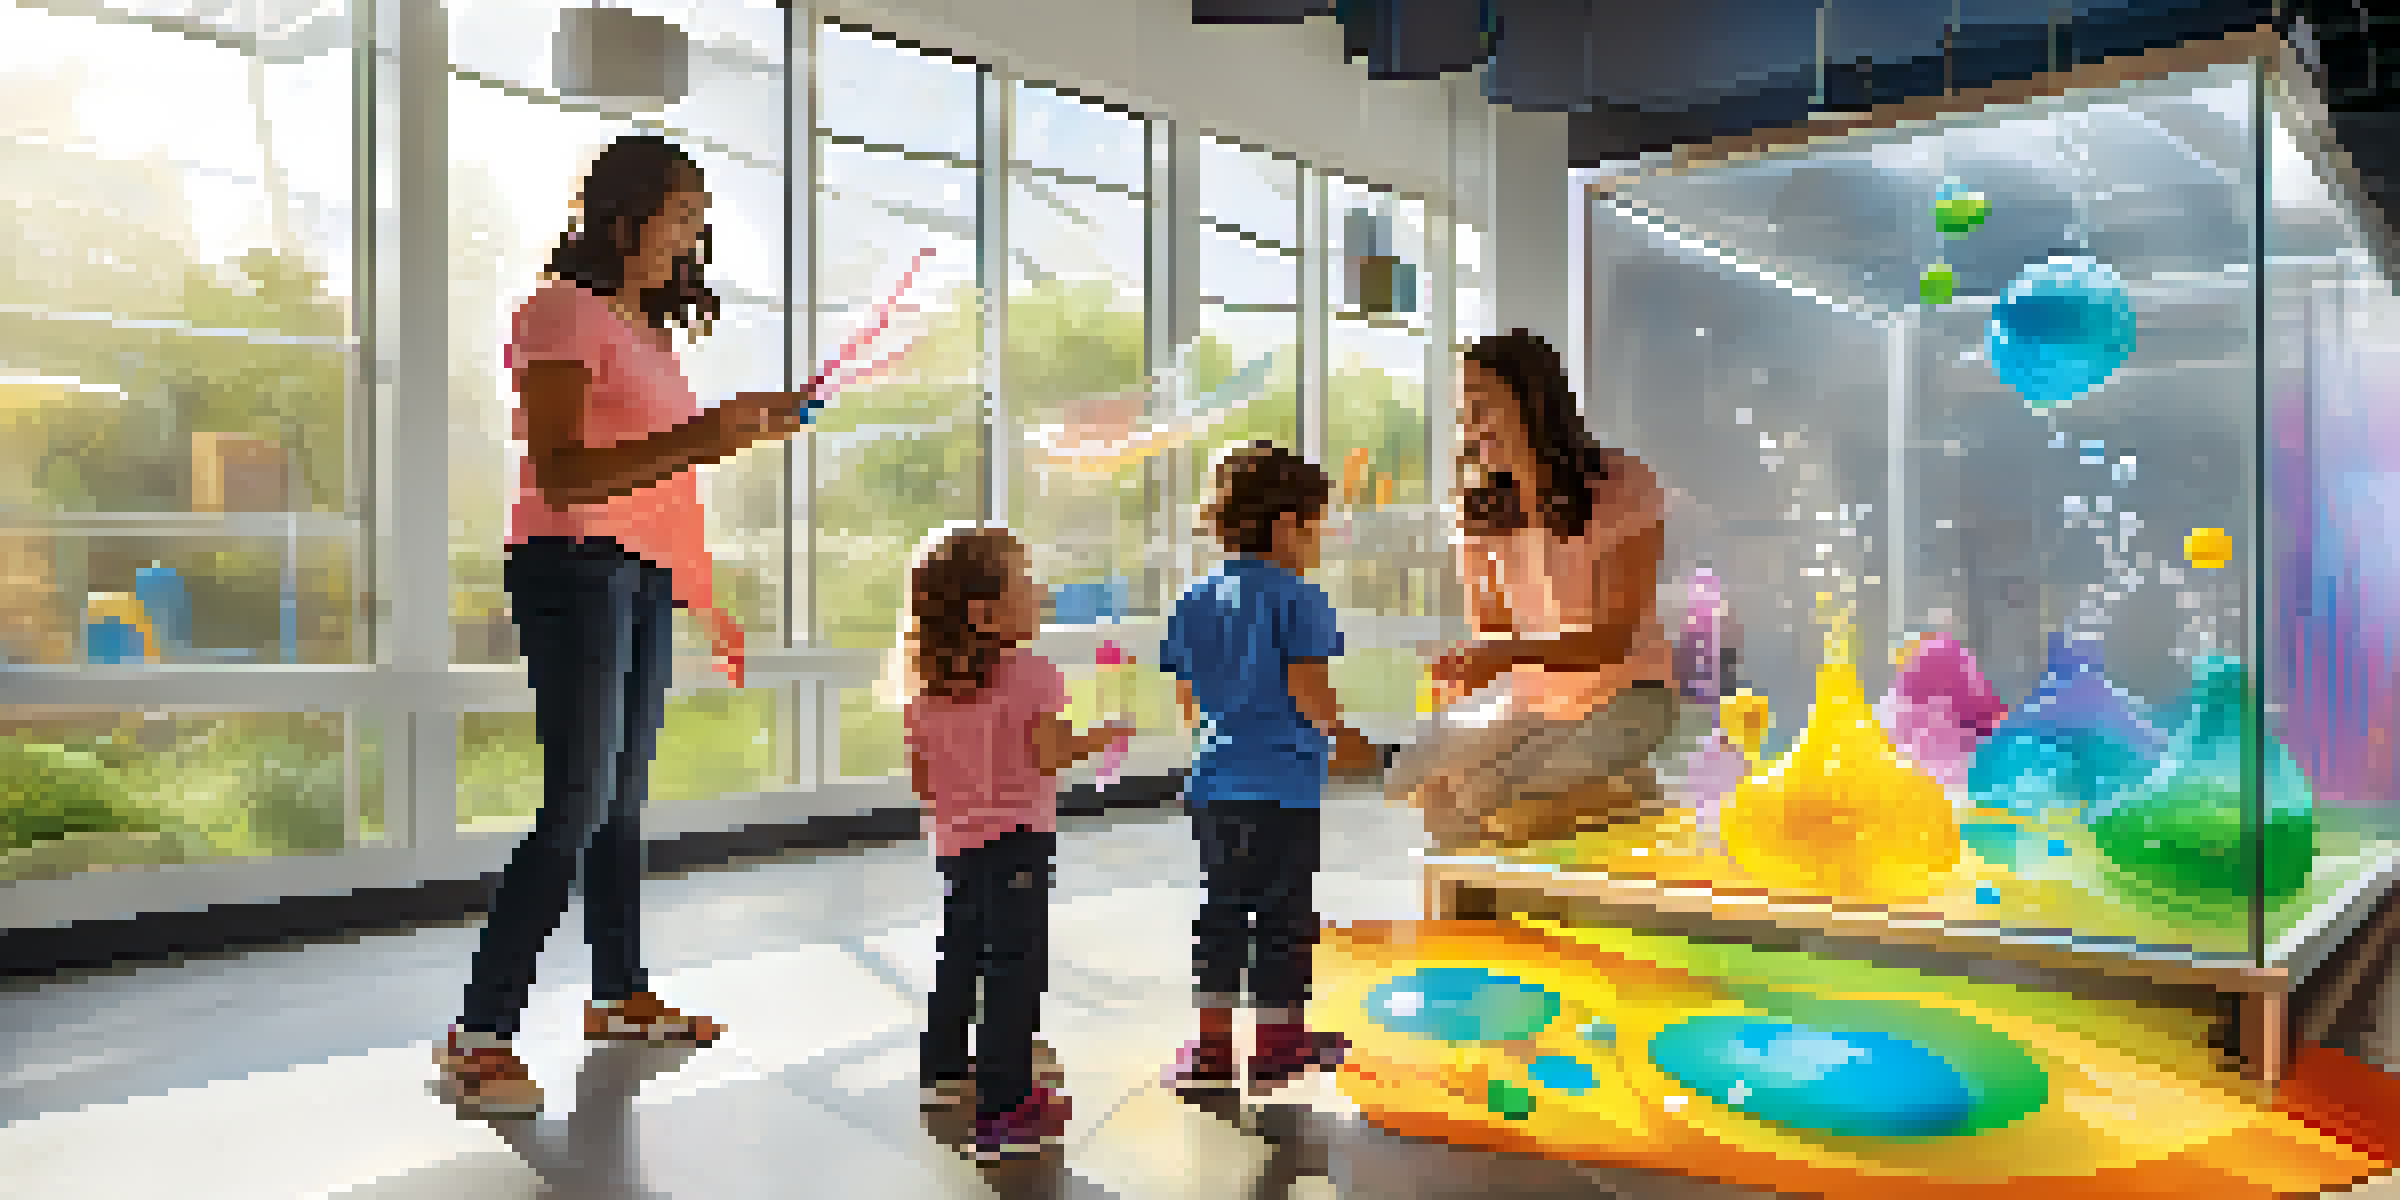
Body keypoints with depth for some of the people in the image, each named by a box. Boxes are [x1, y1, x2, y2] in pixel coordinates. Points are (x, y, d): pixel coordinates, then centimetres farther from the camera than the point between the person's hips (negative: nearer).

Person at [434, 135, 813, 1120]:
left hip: (644, 577, 8)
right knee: (578, 807, -13)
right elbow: (561, 476, -18)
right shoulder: (565, 312, -6)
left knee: (624, 797, 13)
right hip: (573, 566, -8)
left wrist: (708, 602, 24)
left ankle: (620, 994, 24)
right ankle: (478, 1037, -7)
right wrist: (701, 437, -29)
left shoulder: (649, 329, 21)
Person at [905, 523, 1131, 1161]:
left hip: (955, 840, 7)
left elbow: (920, 772, 9)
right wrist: (1103, 737, -6)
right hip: (1015, 837, -7)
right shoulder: (1028, 672, -15)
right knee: (1016, 963, 1)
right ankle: (1004, 1099, 5)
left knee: (961, 954, 22)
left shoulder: (928, 682, 6)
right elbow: (1049, 754, -21)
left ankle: (944, 1069, 36)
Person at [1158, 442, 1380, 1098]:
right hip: (1284, 784, -6)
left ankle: (1214, 1045, 21)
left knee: (1223, 908, 15)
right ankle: (1278, 1045, 18)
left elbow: (1187, 697, 11)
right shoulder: (1297, 599, -11)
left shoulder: (1195, 600, 8)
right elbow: (1308, 693, -17)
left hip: (1216, 781, 6)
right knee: (1285, 914, 7)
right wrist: (1346, 740, 0)